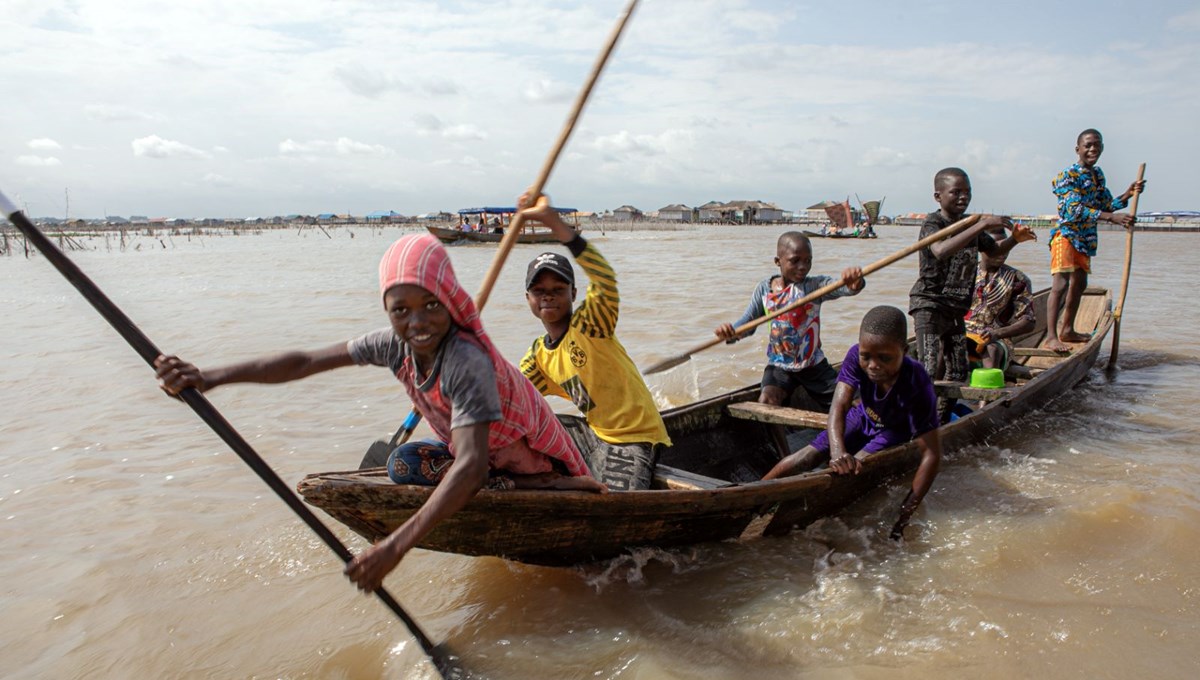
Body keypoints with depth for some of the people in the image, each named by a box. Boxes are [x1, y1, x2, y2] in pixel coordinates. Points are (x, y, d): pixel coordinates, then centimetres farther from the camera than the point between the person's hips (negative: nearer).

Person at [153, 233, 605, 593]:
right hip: (478, 451, 6)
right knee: (404, 465, -10)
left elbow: (471, 466, -46)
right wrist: (208, 378, -19)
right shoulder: (395, 344, -13)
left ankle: (574, 490, -3)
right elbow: (305, 363, -10)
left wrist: (397, 546, -51)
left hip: (541, 463, -6)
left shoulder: (468, 361, -37)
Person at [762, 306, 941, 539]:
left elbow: (932, 453, -39)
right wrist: (837, 450, -59)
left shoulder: (917, 384, -40)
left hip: (895, 431, -3)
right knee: (807, 457, -9)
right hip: (864, 417, 3)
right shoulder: (857, 356, -31)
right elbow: (839, 405, -38)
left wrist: (905, 514, -45)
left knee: (853, 471, -26)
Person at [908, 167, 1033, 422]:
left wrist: (1014, 239, 4)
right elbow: (941, 251, -35)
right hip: (929, 304, -8)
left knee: (958, 372, 10)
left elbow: (994, 250, 26)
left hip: (956, 308, 8)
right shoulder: (932, 223, -13)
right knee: (931, 370, -18)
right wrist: (981, 225, -37)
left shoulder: (970, 224, 11)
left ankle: (941, 422, 22)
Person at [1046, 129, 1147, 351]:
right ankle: (1051, 336, -21)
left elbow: (1106, 206, 16)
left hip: (1086, 238, 9)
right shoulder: (1067, 175, -14)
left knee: (1079, 283, 16)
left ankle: (1067, 329, 28)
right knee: (1060, 284, -17)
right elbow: (1075, 209, -25)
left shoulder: (1098, 175, 12)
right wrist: (1112, 218, -32)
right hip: (1066, 235, -9)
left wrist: (1128, 194, -2)